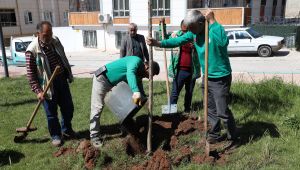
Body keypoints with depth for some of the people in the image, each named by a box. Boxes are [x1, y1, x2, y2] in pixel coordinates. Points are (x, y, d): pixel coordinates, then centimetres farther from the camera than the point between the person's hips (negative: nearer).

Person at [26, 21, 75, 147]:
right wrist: (37, 91, -17)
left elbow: (64, 59, 13)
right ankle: (56, 135, 27)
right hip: (48, 85, -5)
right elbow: (31, 73, -14)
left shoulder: (55, 41, 0)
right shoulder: (32, 50, -18)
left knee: (68, 108, 15)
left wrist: (69, 75, 16)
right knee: (51, 113, 7)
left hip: (62, 80, 6)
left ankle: (66, 130, 37)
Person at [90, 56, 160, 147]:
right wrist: (136, 92, -58)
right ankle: (94, 136, 3)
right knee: (97, 108, -7)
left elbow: (140, 89, 10)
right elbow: (130, 73, -45)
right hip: (101, 78, -10)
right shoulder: (136, 61, -24)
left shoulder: (139, 74, 4)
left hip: (112, 82, 10)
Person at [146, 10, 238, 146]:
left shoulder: (215, 29, -19)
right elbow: (178, 41, 4)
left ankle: (232, 137, 18)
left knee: (222, 111, -2)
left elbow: (223, 42, -38)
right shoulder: (194, 33, 2)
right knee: (211, 109, 17)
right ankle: (215, 135, 33)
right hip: (207, 77, 8)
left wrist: (212, 21, -31)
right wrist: (158, 43, -5)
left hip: (221, 78, -8)